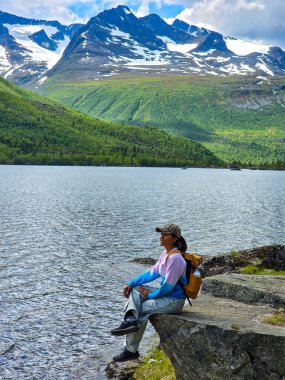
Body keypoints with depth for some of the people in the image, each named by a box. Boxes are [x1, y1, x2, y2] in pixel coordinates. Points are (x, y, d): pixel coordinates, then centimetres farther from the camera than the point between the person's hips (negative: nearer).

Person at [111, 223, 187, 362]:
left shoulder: (175, 258, -23)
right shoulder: (164, 255, 7)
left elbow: (168, 286, -23)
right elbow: (152, 273, 12)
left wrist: (150, 295, -10)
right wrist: (131, 284, 3)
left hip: (174, 301, -9)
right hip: (166, 294, 9)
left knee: (141, 309, -10)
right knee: (135, 290, 2)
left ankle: (131, 350, 4)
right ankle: (130, 319, -23)